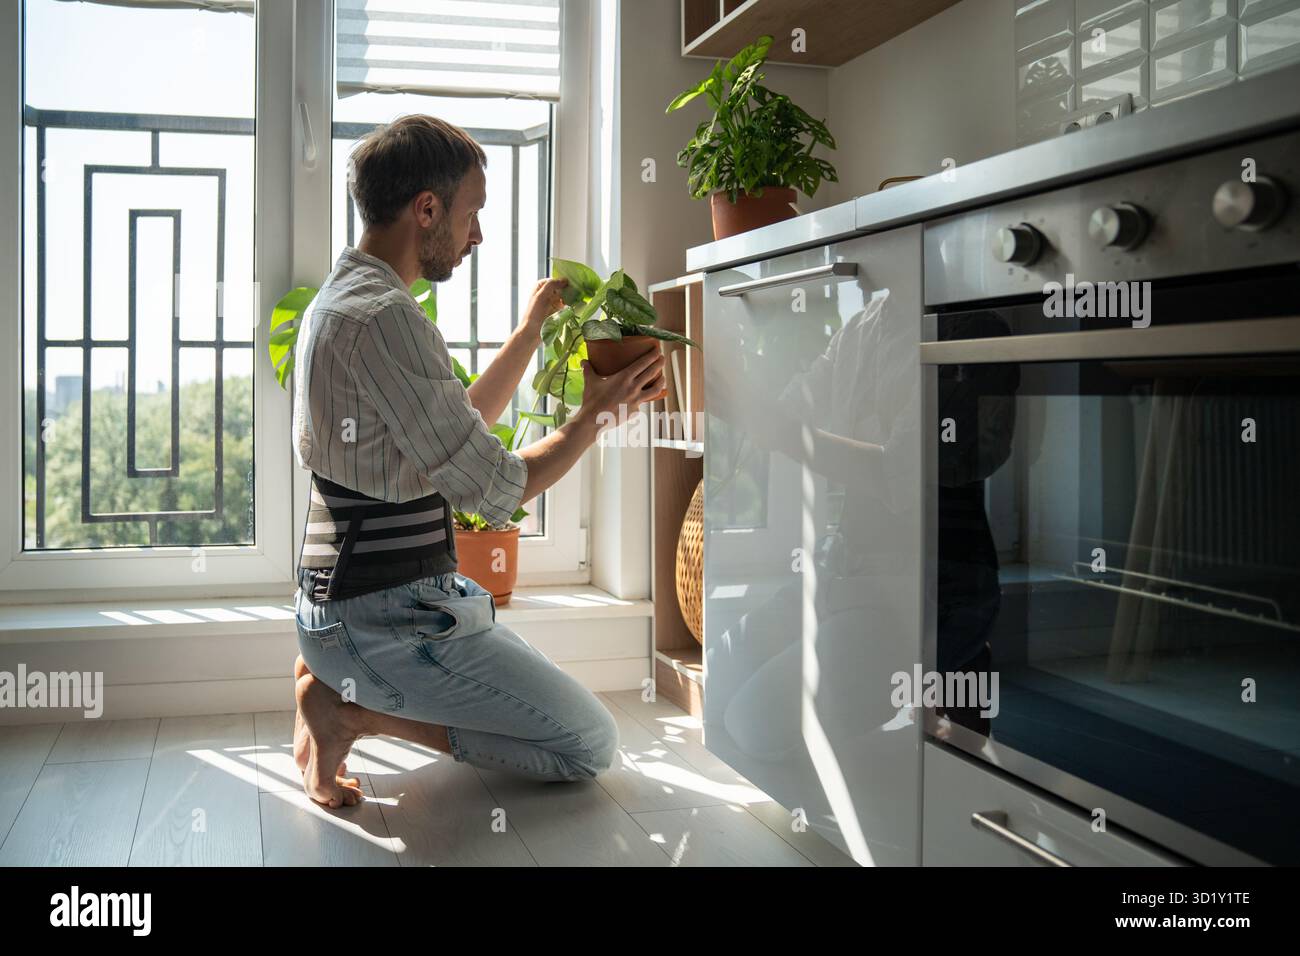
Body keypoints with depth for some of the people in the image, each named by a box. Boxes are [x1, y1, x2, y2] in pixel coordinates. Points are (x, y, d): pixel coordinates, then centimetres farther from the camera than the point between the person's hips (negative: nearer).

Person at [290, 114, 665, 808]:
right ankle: (350, 708, -4)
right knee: (590, 745, -2)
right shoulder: (387, 318, -22)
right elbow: (495, 491, -20)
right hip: (384, 616, -10)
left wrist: (534, 325, 18)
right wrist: (598, 414, -6)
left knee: (535, 680, 29)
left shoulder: (341, 296, 11)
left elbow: (462, 423, 20)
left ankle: (335, 675, 13)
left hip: (337, 598, 10)